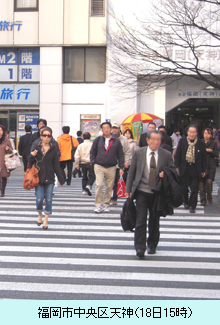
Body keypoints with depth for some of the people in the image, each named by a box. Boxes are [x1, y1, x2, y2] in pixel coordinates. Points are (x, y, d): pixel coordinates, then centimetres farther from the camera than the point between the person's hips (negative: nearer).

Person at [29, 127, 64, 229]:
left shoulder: (53, 149, 2)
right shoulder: (36, 147, 2)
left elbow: (56, 165, 5)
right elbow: (30, 162, 6)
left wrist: (61, 179, 6)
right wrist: (32, 156, -17)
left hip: (49, 178, 0)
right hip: (38, 177, 0)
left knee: (49, 199, -1)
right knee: (39, 199, -5)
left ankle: (46, 219, 13)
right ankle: (40, 215, 24)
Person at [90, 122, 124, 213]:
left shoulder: (116, 141, 6)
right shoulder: (98, 140, 6)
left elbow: (120, 155, 7)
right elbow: (92, 152, 13)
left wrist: (121, 167, 3)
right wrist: (94, 162, 1)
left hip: (111, 168, 1)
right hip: (99, 167, -1)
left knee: (109, 187, 5)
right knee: (99, 185, -13)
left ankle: (106, 204, 18)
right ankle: (98, 205, -5)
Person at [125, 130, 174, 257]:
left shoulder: (167, 155, 1)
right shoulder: (138, 153, 1)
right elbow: (132, 172, 5)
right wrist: (128, 189, 3)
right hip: (142, 192, -1)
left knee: (155, 221, 12)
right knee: (141, 220, -8)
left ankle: (152, 246, 29)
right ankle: (140, 248, -3)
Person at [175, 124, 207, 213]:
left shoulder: (201, 143, -1)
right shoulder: (182, 141, 0)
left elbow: (204, 158, 4)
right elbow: (178, 155, 3)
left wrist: (204, 170, 3)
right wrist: (177, 166, -2)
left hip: (195, 169, -1)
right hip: (184, 168, 1)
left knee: (194, 188, -1)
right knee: (184, 187, 12)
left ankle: (192, 206, 10)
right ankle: (186, 202, 34)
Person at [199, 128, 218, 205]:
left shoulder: (214, 143, 5)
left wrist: (211, 151, -15)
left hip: (211, 165, -1)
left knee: (209, 181, -11)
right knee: (201, 182, -2)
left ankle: (209, 198, 11)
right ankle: (203, 199, 8)